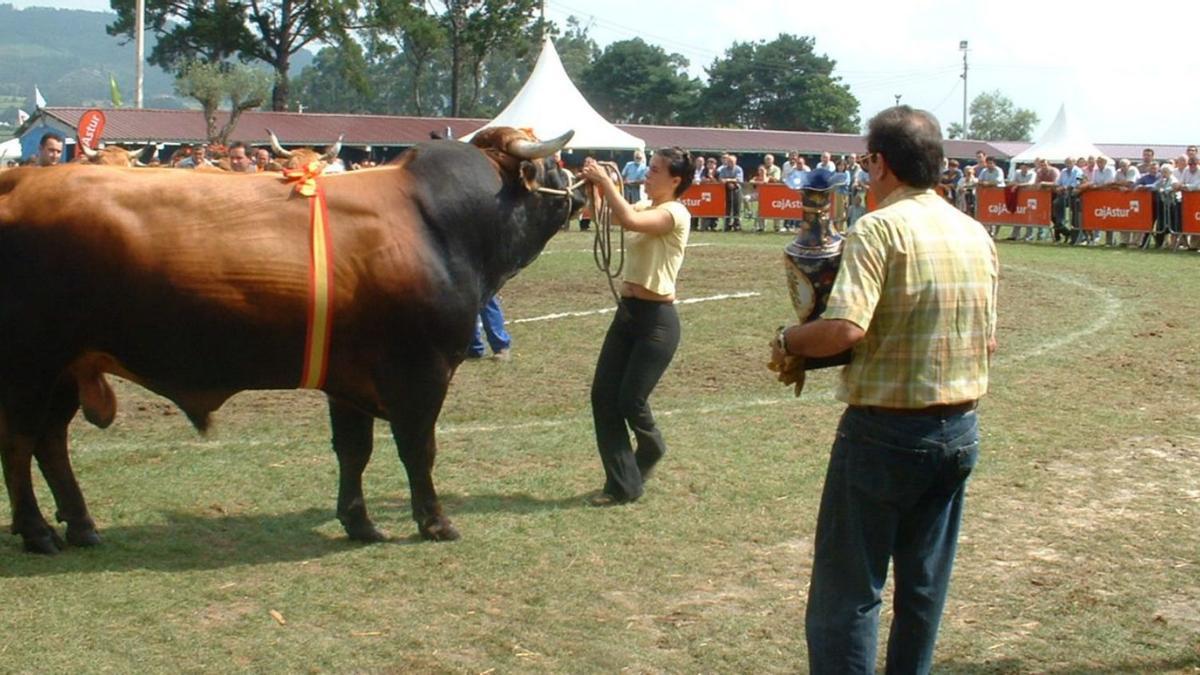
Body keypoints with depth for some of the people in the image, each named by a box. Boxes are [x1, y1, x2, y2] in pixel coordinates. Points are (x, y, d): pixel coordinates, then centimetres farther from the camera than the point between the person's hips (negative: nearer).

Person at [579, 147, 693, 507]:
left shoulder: (675, 214, -14)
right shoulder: (646, 207, 13)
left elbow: (630, 220, -31)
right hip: (627, 312, 9)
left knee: (631, 400, -5)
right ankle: (622, 484, 10)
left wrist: (605, 181, -24)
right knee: (603, 394, 2)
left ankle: (651, 447, 31)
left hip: (657, 319, -8)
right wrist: (593, 187, -12)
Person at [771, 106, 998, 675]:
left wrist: (787, 341, -9)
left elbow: (844, 329, -26)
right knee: (924, 587, 16)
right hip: (961, 431, 7)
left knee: (848, 590, 1)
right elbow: (988, 343, 13)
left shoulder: (880, 228, -15)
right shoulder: (976, 233, 7)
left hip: (885, 430, -7)